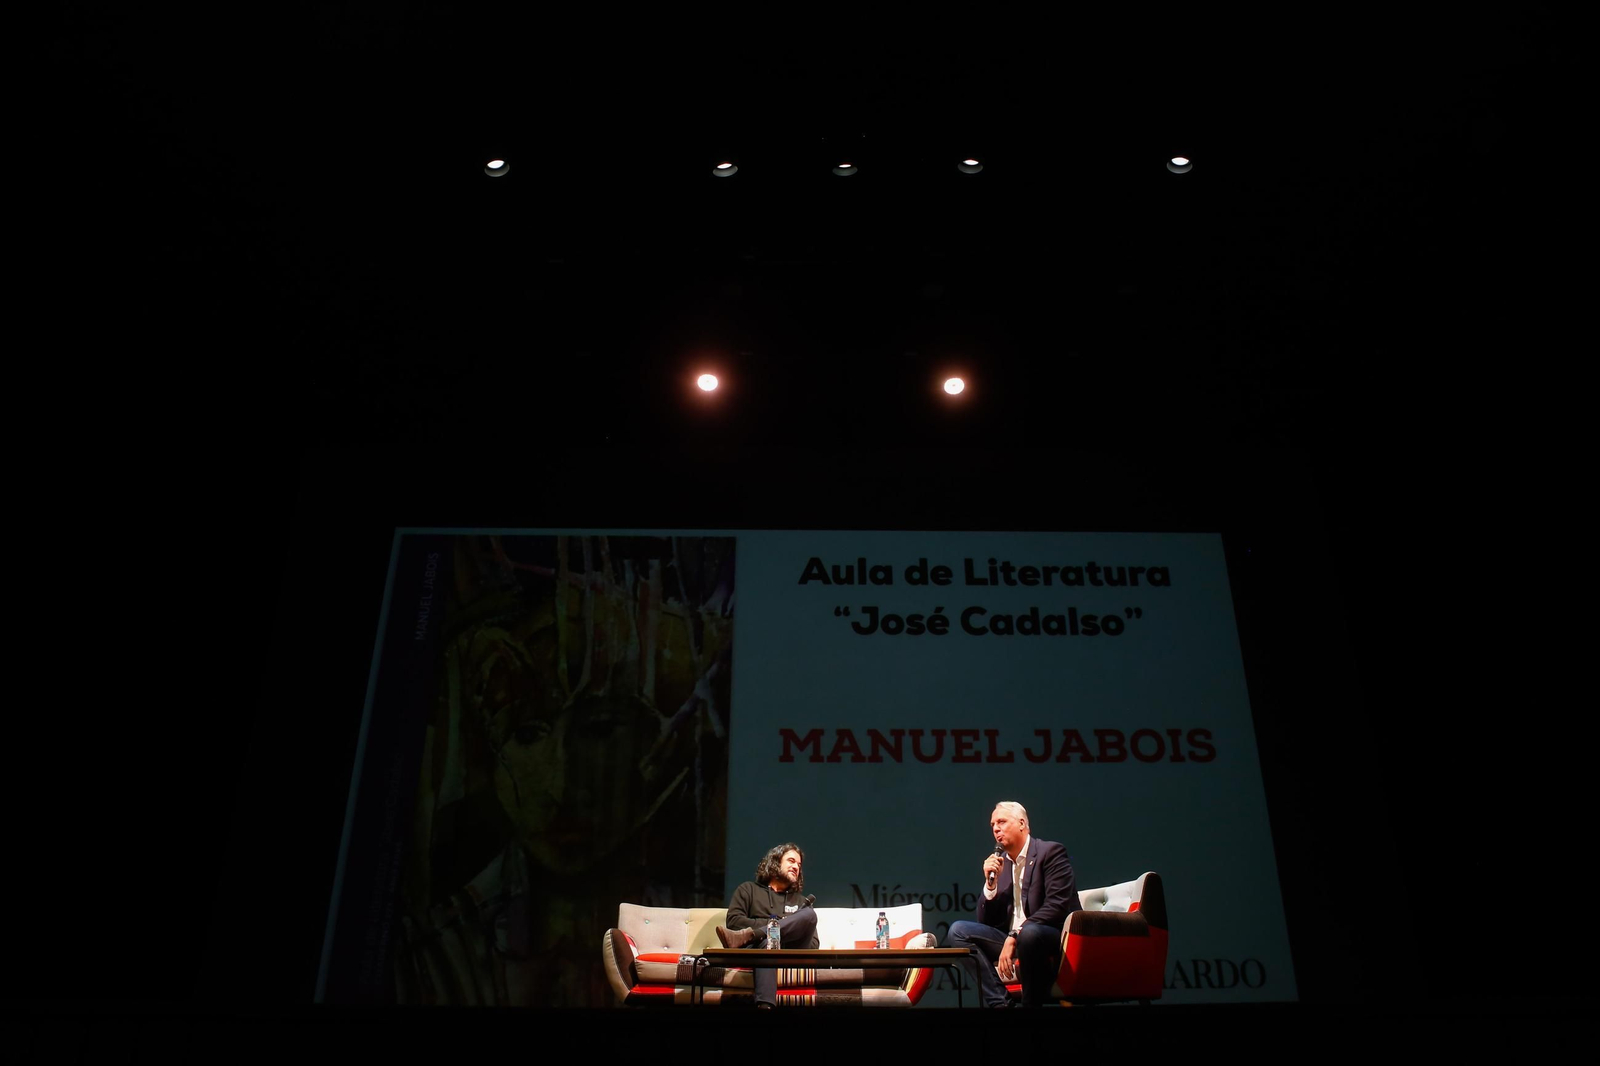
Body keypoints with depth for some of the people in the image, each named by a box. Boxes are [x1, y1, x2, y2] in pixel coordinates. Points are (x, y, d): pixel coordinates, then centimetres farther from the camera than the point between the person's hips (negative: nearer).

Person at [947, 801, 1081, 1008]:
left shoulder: (1050, 852, -5)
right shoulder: (999, 863, 12)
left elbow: (1056, 906, -18)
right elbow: (985, 922, 11)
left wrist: (1014, 936, -23)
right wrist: (991, 883, -6)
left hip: (1056, 940, -6)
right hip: (1011, 941, 6)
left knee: (1029, 932, -38)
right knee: (958, 930, -11)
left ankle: (1030, 1003, -18)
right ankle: (999, 1001, -18)